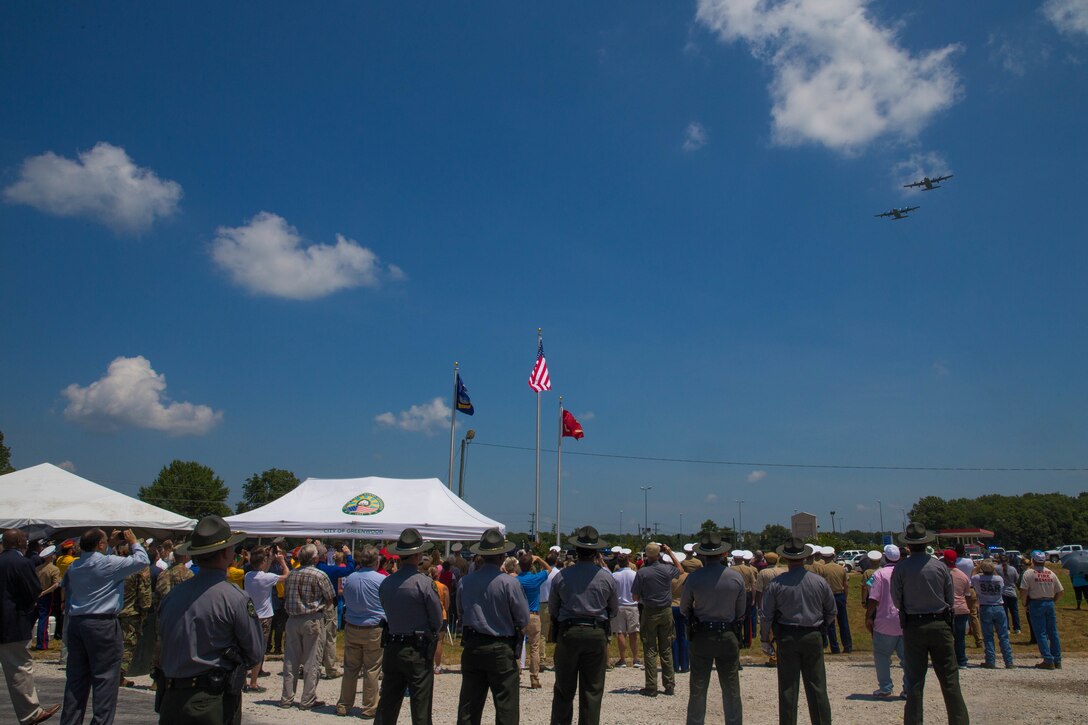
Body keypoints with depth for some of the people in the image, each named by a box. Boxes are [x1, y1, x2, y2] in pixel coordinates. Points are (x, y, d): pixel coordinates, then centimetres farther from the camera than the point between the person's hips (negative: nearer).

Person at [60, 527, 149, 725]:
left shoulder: (74, 566, 10)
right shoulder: (109, 563, -13)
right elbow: (142, 560, -12)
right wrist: (133, 542, 6)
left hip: (75, 622, 7)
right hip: (102, 624, -7)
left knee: (76, 678, 13)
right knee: (105, 678, -1)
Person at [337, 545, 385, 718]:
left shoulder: (349, 579, 0)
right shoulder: (382, 580, -13)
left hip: (351, 629, 4)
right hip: (374, 631, -4)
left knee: (350, 669, 12)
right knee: (372, 670, 4)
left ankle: (344, 705, 19)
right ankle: (369, 708, 9)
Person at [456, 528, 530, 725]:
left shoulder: (466, 581, -2)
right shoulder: (509, 583, -15)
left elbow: (460, 614, 11)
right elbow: (524, 620, -8)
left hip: (471, 647, 4)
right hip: (500, 649, -4)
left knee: (468, 705, 13)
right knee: (506, 707, 4)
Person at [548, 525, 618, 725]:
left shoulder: (561, 576, -6)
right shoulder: (607, 578, -6)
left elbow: (552, 609, 5)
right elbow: (614, 610, 7)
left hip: (567, 633, 0)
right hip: (597, 634, 0)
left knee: (564, 689, 11)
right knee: (592, 690, 9)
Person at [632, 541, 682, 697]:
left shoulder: (642, 572, -12)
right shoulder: (667, 569, -6)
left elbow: (635, 596, -8)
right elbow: (680, 569, 19)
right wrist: (670, 553, 15)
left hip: (649, 612, -3)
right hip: (666, 612, 3)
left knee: (650, 650, 3)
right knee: (666, 650, 11)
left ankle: (651, 687, 2)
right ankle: (669, 685, 15)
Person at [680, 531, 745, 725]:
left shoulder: (693, 578, -12)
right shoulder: (736, 577, -6)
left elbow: (683, 609, 0)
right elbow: (741, 611, 3)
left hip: (701, 636, -1)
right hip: (729, 636, 1)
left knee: (698, 689, 9)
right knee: (731, 689, 11)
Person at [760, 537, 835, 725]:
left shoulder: (776, 584, -9)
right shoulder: (819, 582, -3)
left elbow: (767, 616, -5)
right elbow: (831, 612, 8)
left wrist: (765, 641, 6)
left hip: (786, 638, -1)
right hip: (813, 637, 2)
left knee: (788, 687, 6)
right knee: (817, 686, 9)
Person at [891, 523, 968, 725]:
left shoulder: (900, 569, -8)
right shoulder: (940, 566, -4)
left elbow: (897, 602, -1)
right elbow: (950, 599, 4)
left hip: (912, 627, 0)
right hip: (940, 625, 1)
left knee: (915, 680, 7)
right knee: (949, 678, 8)